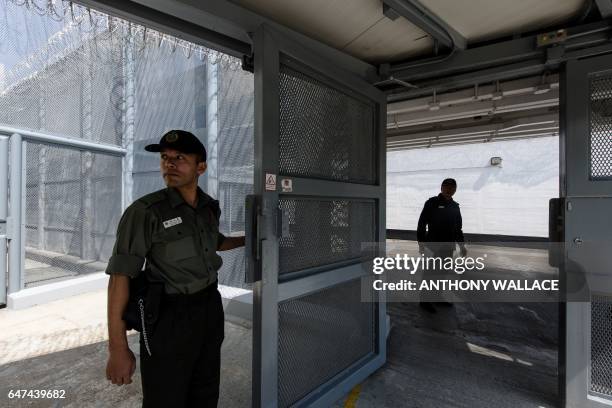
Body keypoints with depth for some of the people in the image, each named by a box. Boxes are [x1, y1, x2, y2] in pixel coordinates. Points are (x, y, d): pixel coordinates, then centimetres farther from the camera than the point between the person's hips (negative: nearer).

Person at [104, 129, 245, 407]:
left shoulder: (210, 207, 2)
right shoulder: (145, 212, -16)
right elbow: (120, 276, -18)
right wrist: (118, 348, -20)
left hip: (210, 308, 6)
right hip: (169, 317, -5)